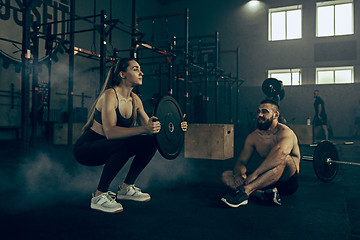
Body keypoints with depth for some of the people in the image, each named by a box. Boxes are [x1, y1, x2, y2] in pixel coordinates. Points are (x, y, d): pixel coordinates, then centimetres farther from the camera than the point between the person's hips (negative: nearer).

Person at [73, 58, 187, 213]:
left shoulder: (135, 100, 0)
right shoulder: (109, 95, -23)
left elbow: (149, 127, 3)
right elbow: (110, 132, -35)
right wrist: (143, 129, -45)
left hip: (110, 148, 8)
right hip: (85, 148, -8)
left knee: (152, 141, -4)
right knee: (125, 145, -35)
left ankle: (126, 188, 6)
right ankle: (99, 196, -18)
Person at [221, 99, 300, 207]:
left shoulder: (285, 132, -14)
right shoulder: (253, 137, 3)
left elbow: (279, 153, -36)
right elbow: (241, 161, 0)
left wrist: (255, 173, -39)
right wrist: (239, 174, -24)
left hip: (287, 180, -5)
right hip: (263, 180, 6)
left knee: (282, 158, -37)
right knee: (226, 175, -11)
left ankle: (245, 191, -40)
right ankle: (263, 195, -31)